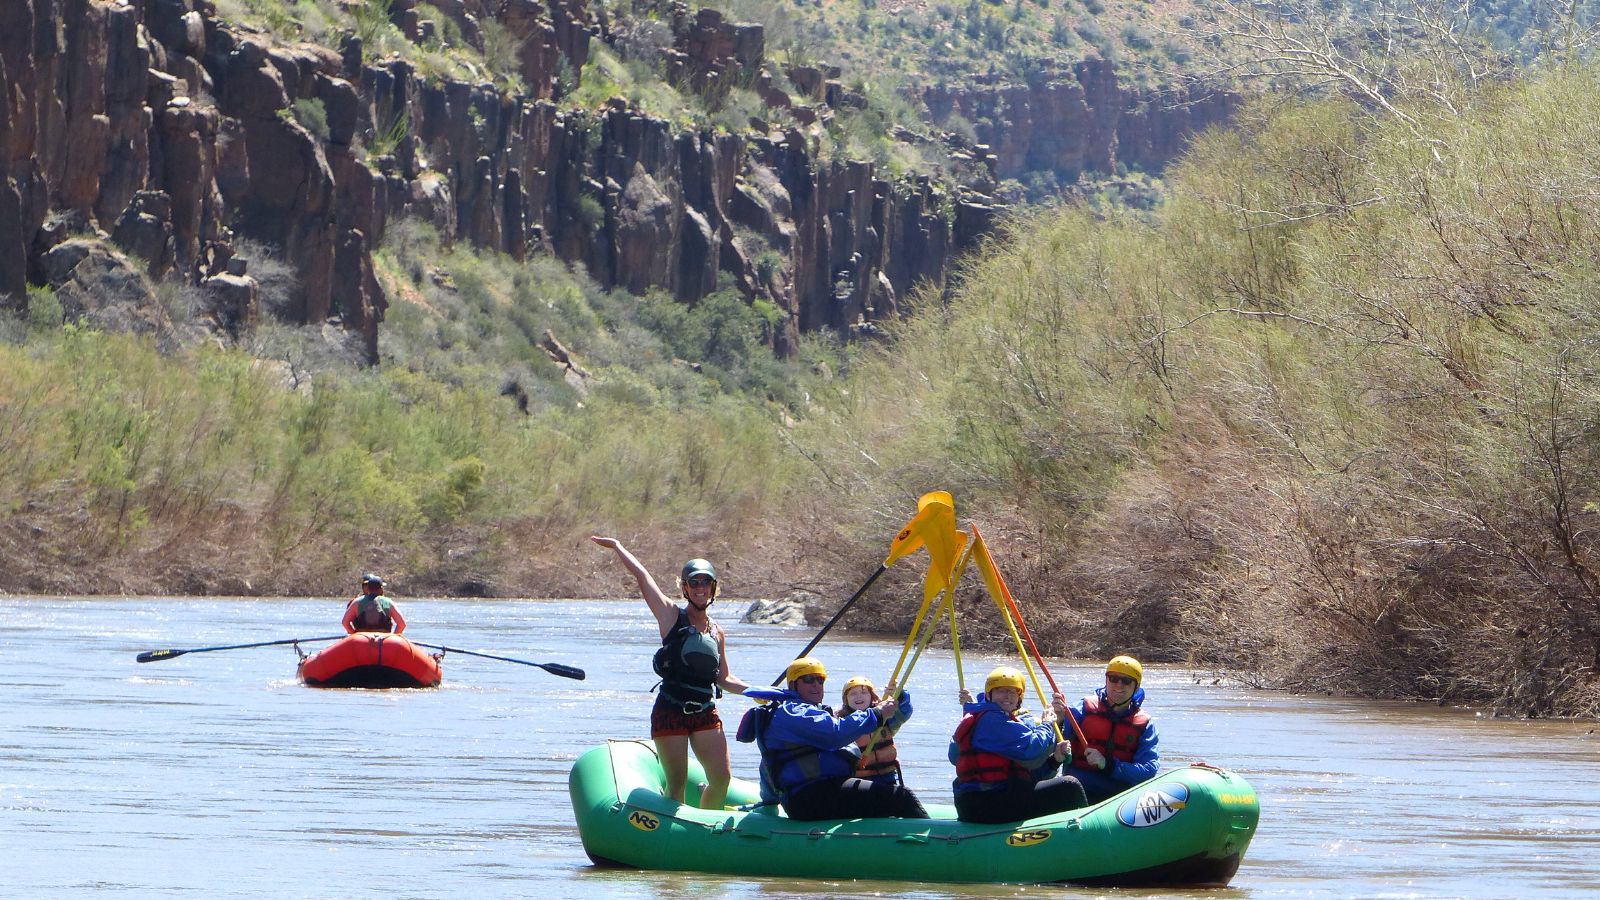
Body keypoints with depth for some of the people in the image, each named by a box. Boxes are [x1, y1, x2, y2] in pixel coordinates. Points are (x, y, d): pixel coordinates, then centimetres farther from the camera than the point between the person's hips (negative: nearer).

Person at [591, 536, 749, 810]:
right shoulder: (671, 616, 0)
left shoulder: (717, 633, 13)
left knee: (722, 777, -3)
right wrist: (617, 546, 3)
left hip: (705, 714, 4)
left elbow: (723, 678, 19)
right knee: (677, 782, -6)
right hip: (670, 712, -4)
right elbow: (641, 574, -3)